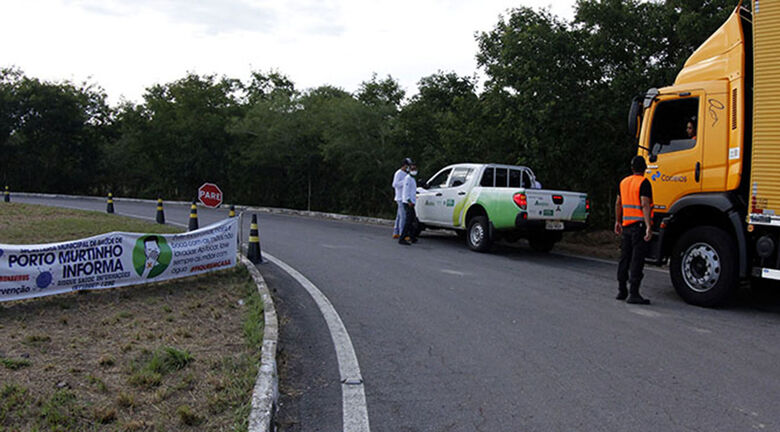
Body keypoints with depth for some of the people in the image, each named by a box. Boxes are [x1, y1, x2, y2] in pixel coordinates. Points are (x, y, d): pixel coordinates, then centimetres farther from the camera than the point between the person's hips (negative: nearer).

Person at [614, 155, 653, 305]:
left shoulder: (624, 182, 12)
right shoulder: (644, 183, -10)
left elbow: (618, 204, 19)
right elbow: (645, 205, -19)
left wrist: (618, 222, 29)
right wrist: (649, 227, -23)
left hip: (626, 225, 7)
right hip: (639, 225, -7)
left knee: (625, 258, 14)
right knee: (637, 260, -6)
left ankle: (621, 291, 20)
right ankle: (633, 294, -7)